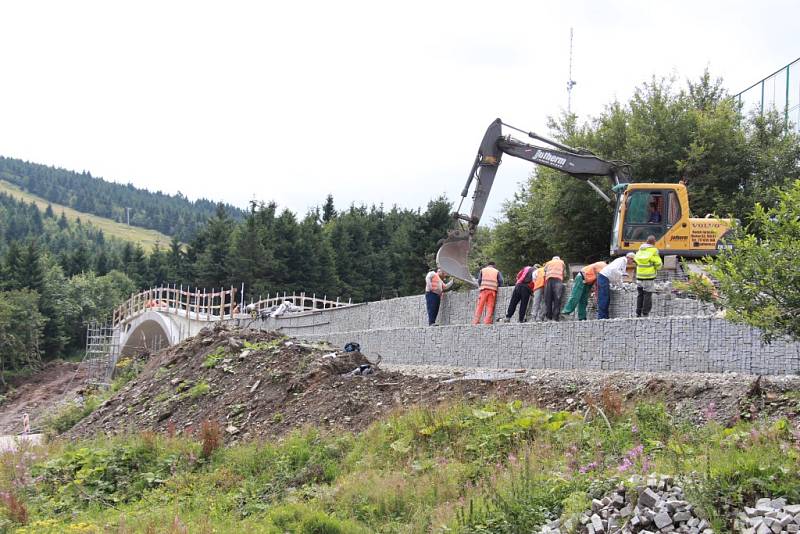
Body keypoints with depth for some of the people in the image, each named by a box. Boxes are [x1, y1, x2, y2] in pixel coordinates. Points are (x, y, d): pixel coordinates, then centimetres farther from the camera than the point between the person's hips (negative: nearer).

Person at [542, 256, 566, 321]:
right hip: (558, 279, -2)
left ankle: (549, 317, -8)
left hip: (548, 279, 2)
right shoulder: (562, 262, 29)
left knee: (548, 299, -1)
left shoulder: (548, 263, 31)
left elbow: (544, 274, 21)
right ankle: (555, 318, -18)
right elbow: (564, 274, 23)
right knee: (557, 299, -8)